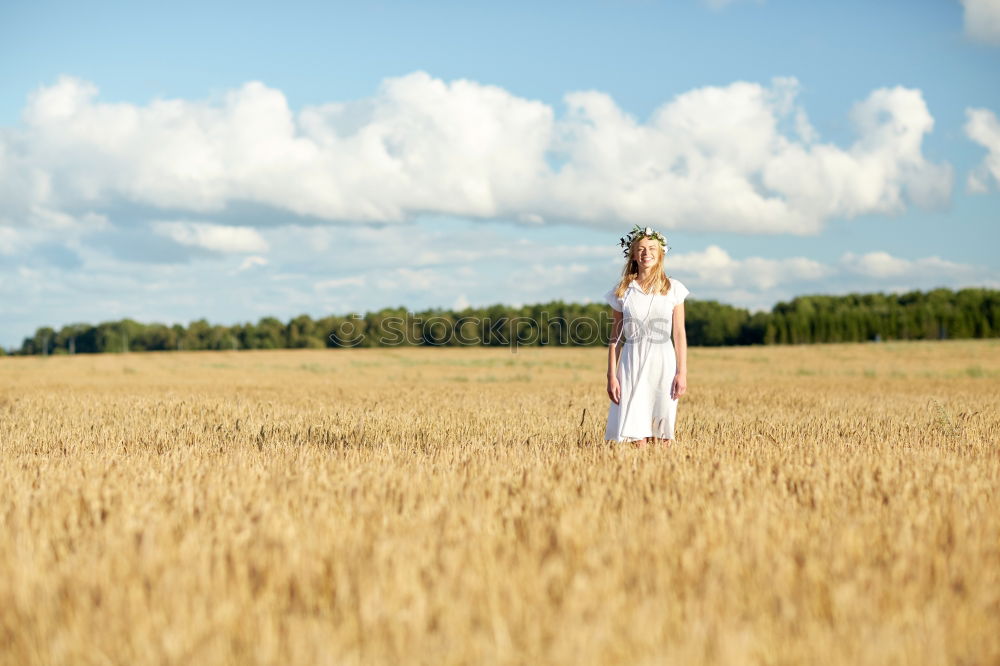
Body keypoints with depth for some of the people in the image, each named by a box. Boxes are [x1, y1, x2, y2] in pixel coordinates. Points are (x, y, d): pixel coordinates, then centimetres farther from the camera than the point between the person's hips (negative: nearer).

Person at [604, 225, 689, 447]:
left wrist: (682, 372, -2)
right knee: (637, 437, -6)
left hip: (663, 362, 0)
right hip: (633, 362, 0)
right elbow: (615, 336, 6)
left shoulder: (673, 288, 5)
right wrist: (611, 376, 1)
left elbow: (679, 334, 4)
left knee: (663, 437, 0)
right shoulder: (622, 291, 5)